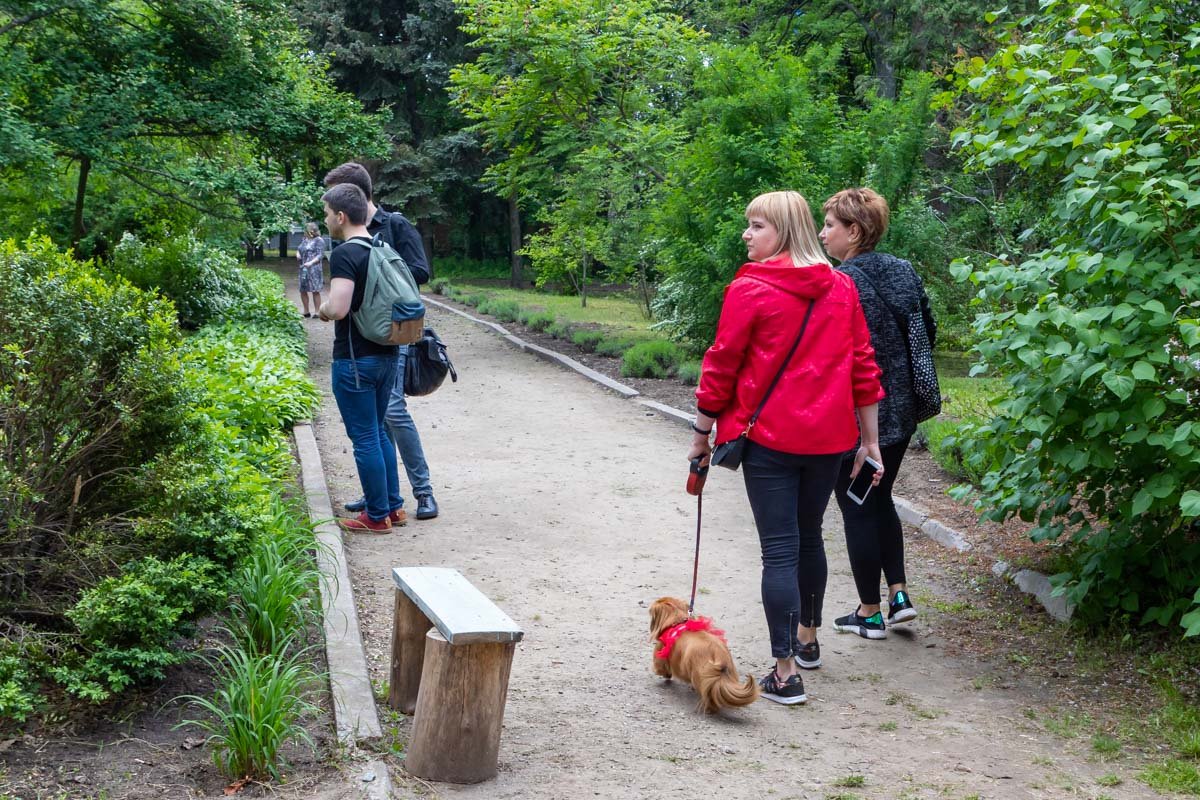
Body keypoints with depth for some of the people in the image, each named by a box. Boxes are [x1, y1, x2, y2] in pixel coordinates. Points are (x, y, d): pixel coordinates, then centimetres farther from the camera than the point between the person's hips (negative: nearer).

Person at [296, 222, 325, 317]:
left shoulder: (319, 240, -8)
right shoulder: (305, 239, 14)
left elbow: (320, 255, -13)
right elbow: (299, 249, 29)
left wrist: (311, 263, -24)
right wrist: (298, 254, 6)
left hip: (314, 269, -8)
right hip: (303, 269, 8)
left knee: (315, 291, -5)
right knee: (303, 291, 10)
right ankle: (306, 312, 21)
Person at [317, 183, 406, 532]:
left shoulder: (345, 255, -17)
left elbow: (339, 308, -28)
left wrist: (323, 309, -5)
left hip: (355, 360, -8)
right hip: (386, 355, 9)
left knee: (365, 438, 0)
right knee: (378, 432, 18)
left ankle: (377, 516, 8)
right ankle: (393, 506, 23)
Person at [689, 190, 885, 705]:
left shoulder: (749, 290, -10)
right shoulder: (841, 288, 6)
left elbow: (720, 368, -6)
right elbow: (863, 367, 8)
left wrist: (702, 434, 4)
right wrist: (869, 439, 14)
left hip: (769, 438, -5)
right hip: (828, 438, 5)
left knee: (779, 551, -2)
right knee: (809, 537, 22)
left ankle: (785, 672, -3)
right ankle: (807, 638, 39)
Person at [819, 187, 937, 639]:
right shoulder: (905, 272, 5)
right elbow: (928, 333, 13)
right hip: (901, 412, 8)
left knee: (857, 510, 5)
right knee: (881, 500, 23)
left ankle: (870, 613, 15)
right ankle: (898, 593, 20)